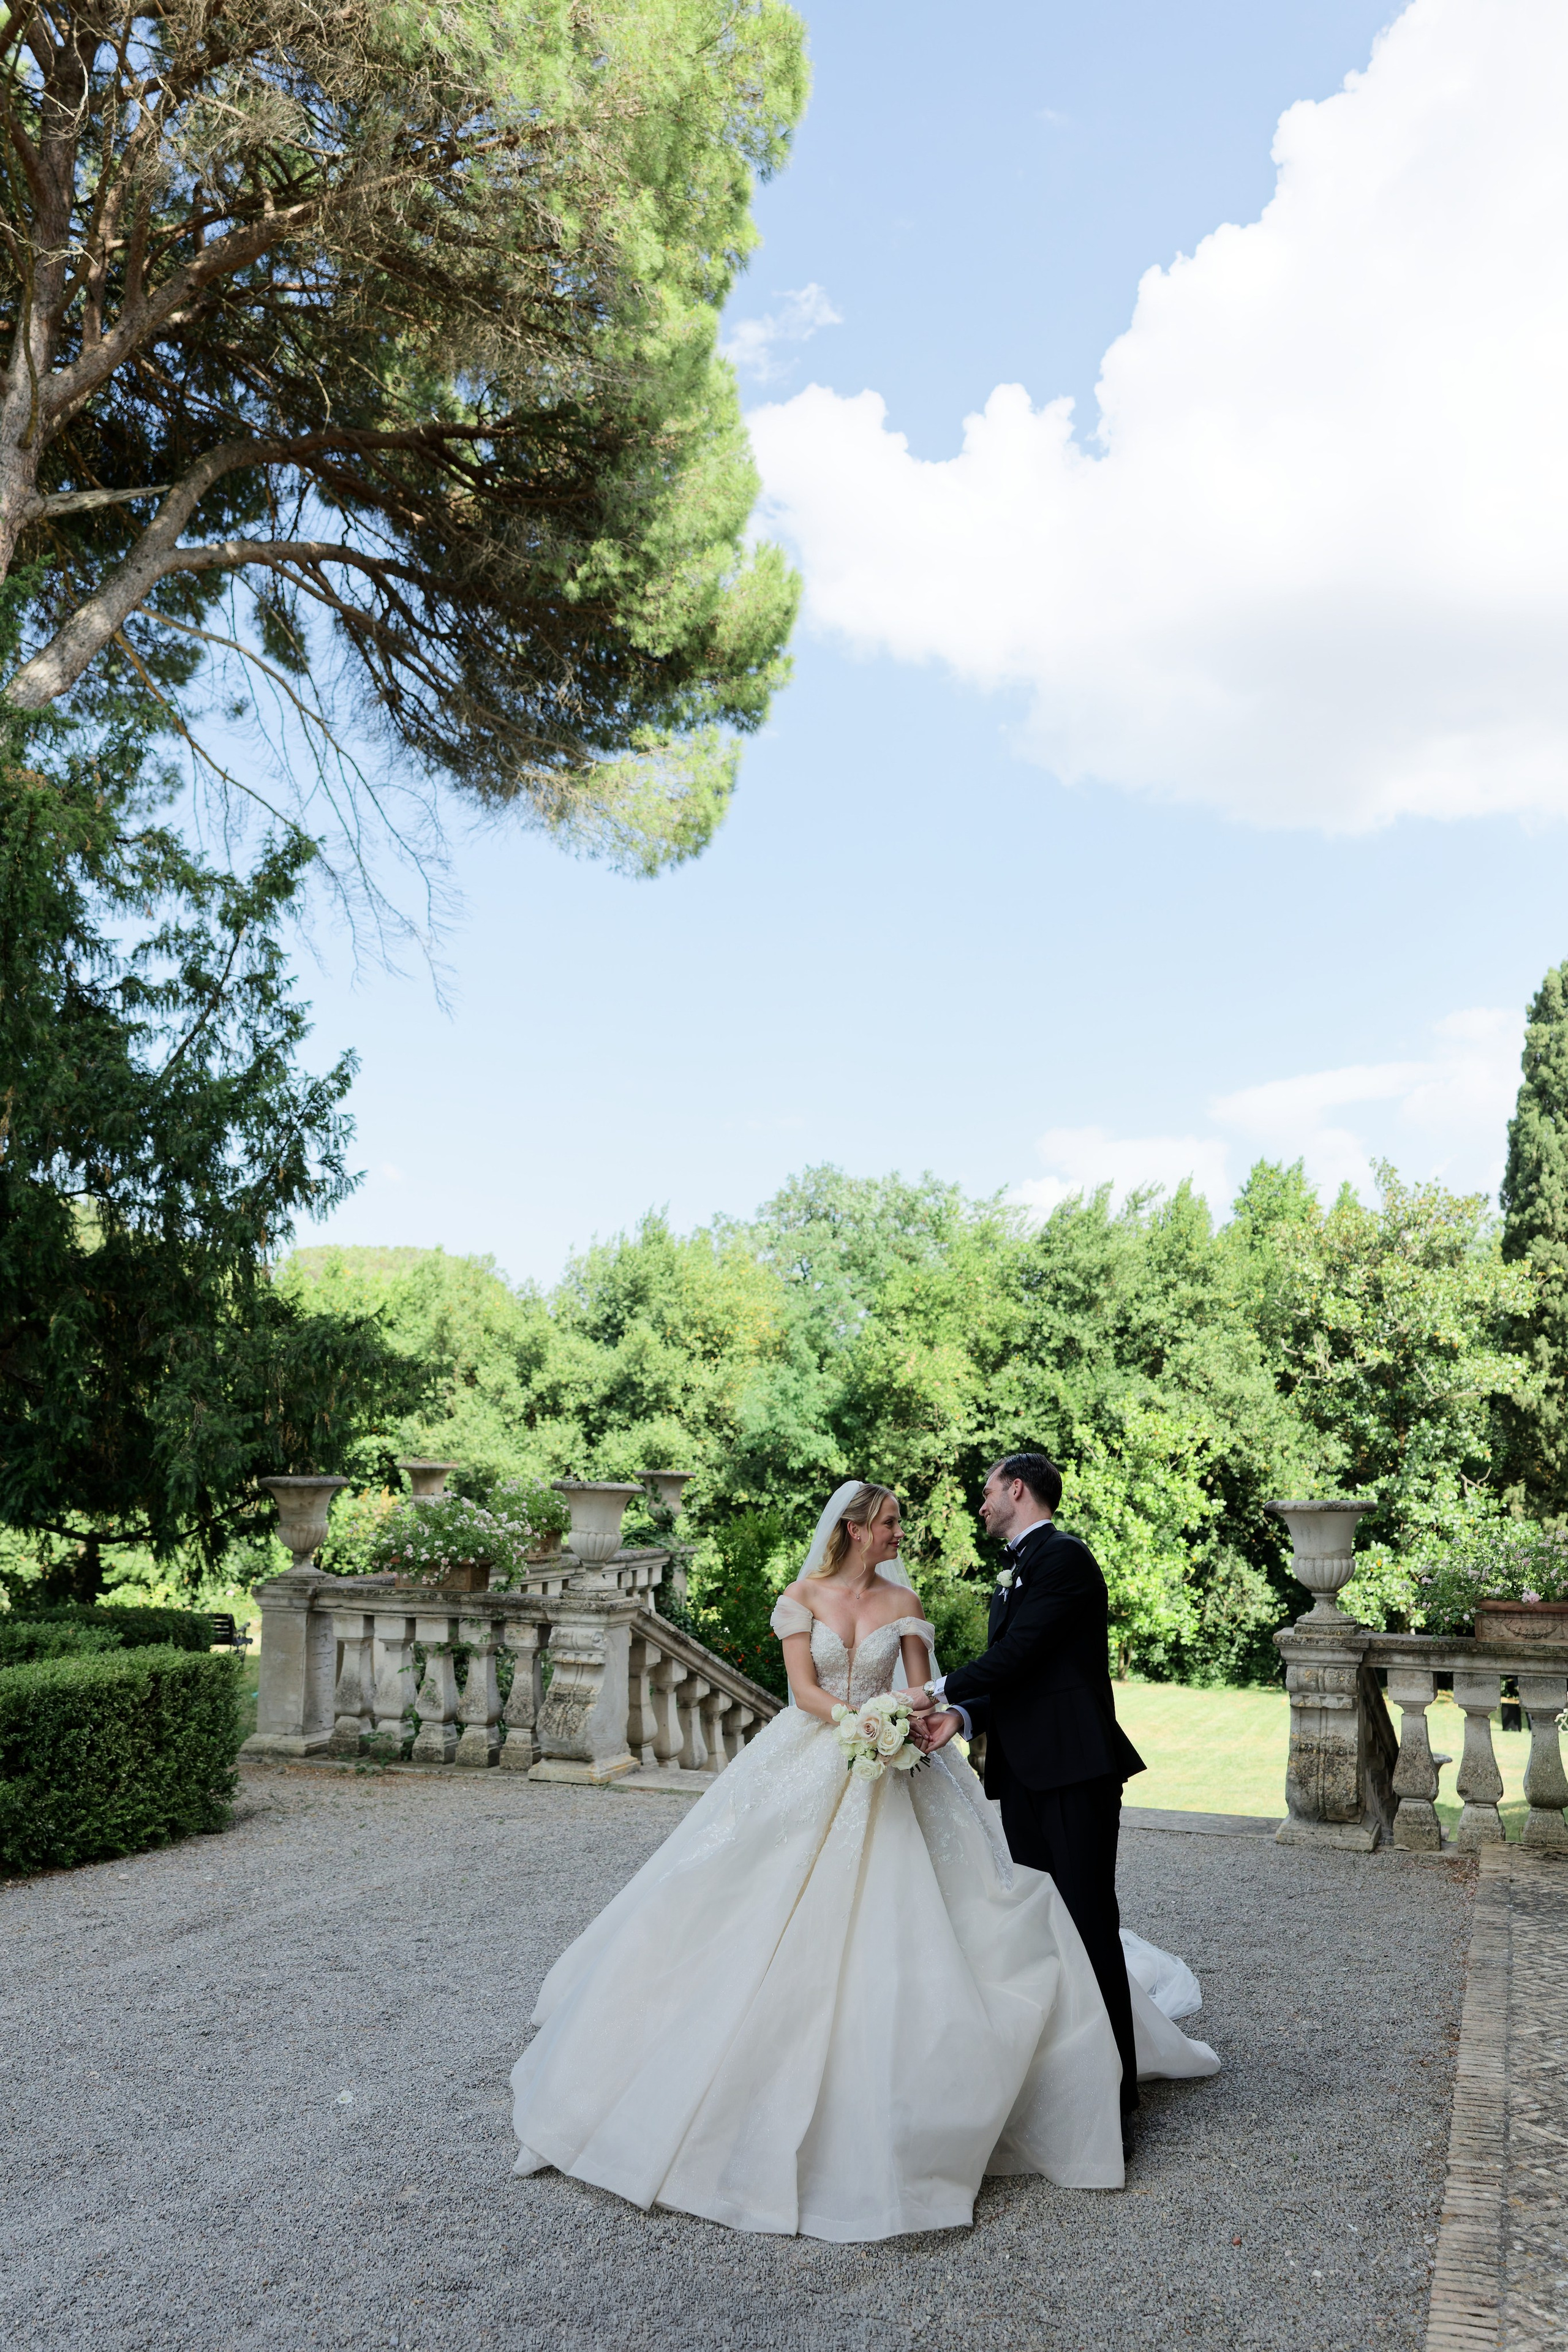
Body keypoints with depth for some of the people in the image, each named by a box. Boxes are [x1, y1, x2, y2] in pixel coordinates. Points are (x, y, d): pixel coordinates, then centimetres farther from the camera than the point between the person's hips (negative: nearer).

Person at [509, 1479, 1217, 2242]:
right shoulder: (802, 1598, -1)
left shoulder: (901, 1602, 6)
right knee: (780, 1928, -1)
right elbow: (804, 1690, -7)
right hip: (810, 1774, -1)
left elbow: (920, 1690, 3)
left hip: (889, 1779, 2)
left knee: (891, 1936, -3)